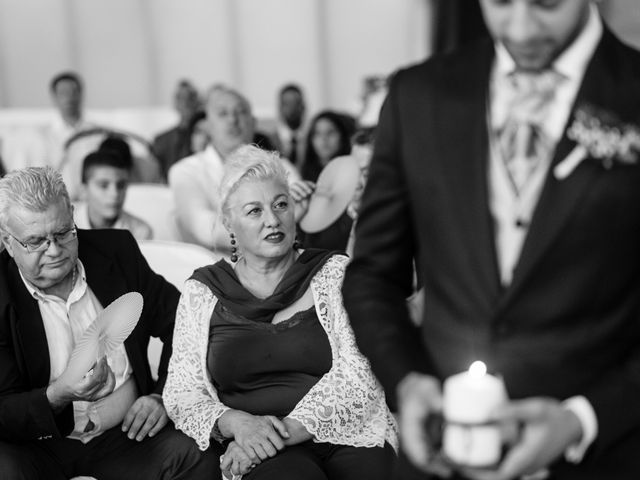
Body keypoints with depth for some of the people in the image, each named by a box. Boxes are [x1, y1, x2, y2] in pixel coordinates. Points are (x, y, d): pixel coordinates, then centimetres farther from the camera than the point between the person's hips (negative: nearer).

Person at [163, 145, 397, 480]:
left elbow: (358, 374, -2)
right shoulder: (202, 293, 11)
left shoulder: (335, 274, 8)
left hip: (350, 432, 1)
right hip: (268, 452, -1)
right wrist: (235, 422, -13)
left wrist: (289, 428, -14)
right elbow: (181, 393, 8)